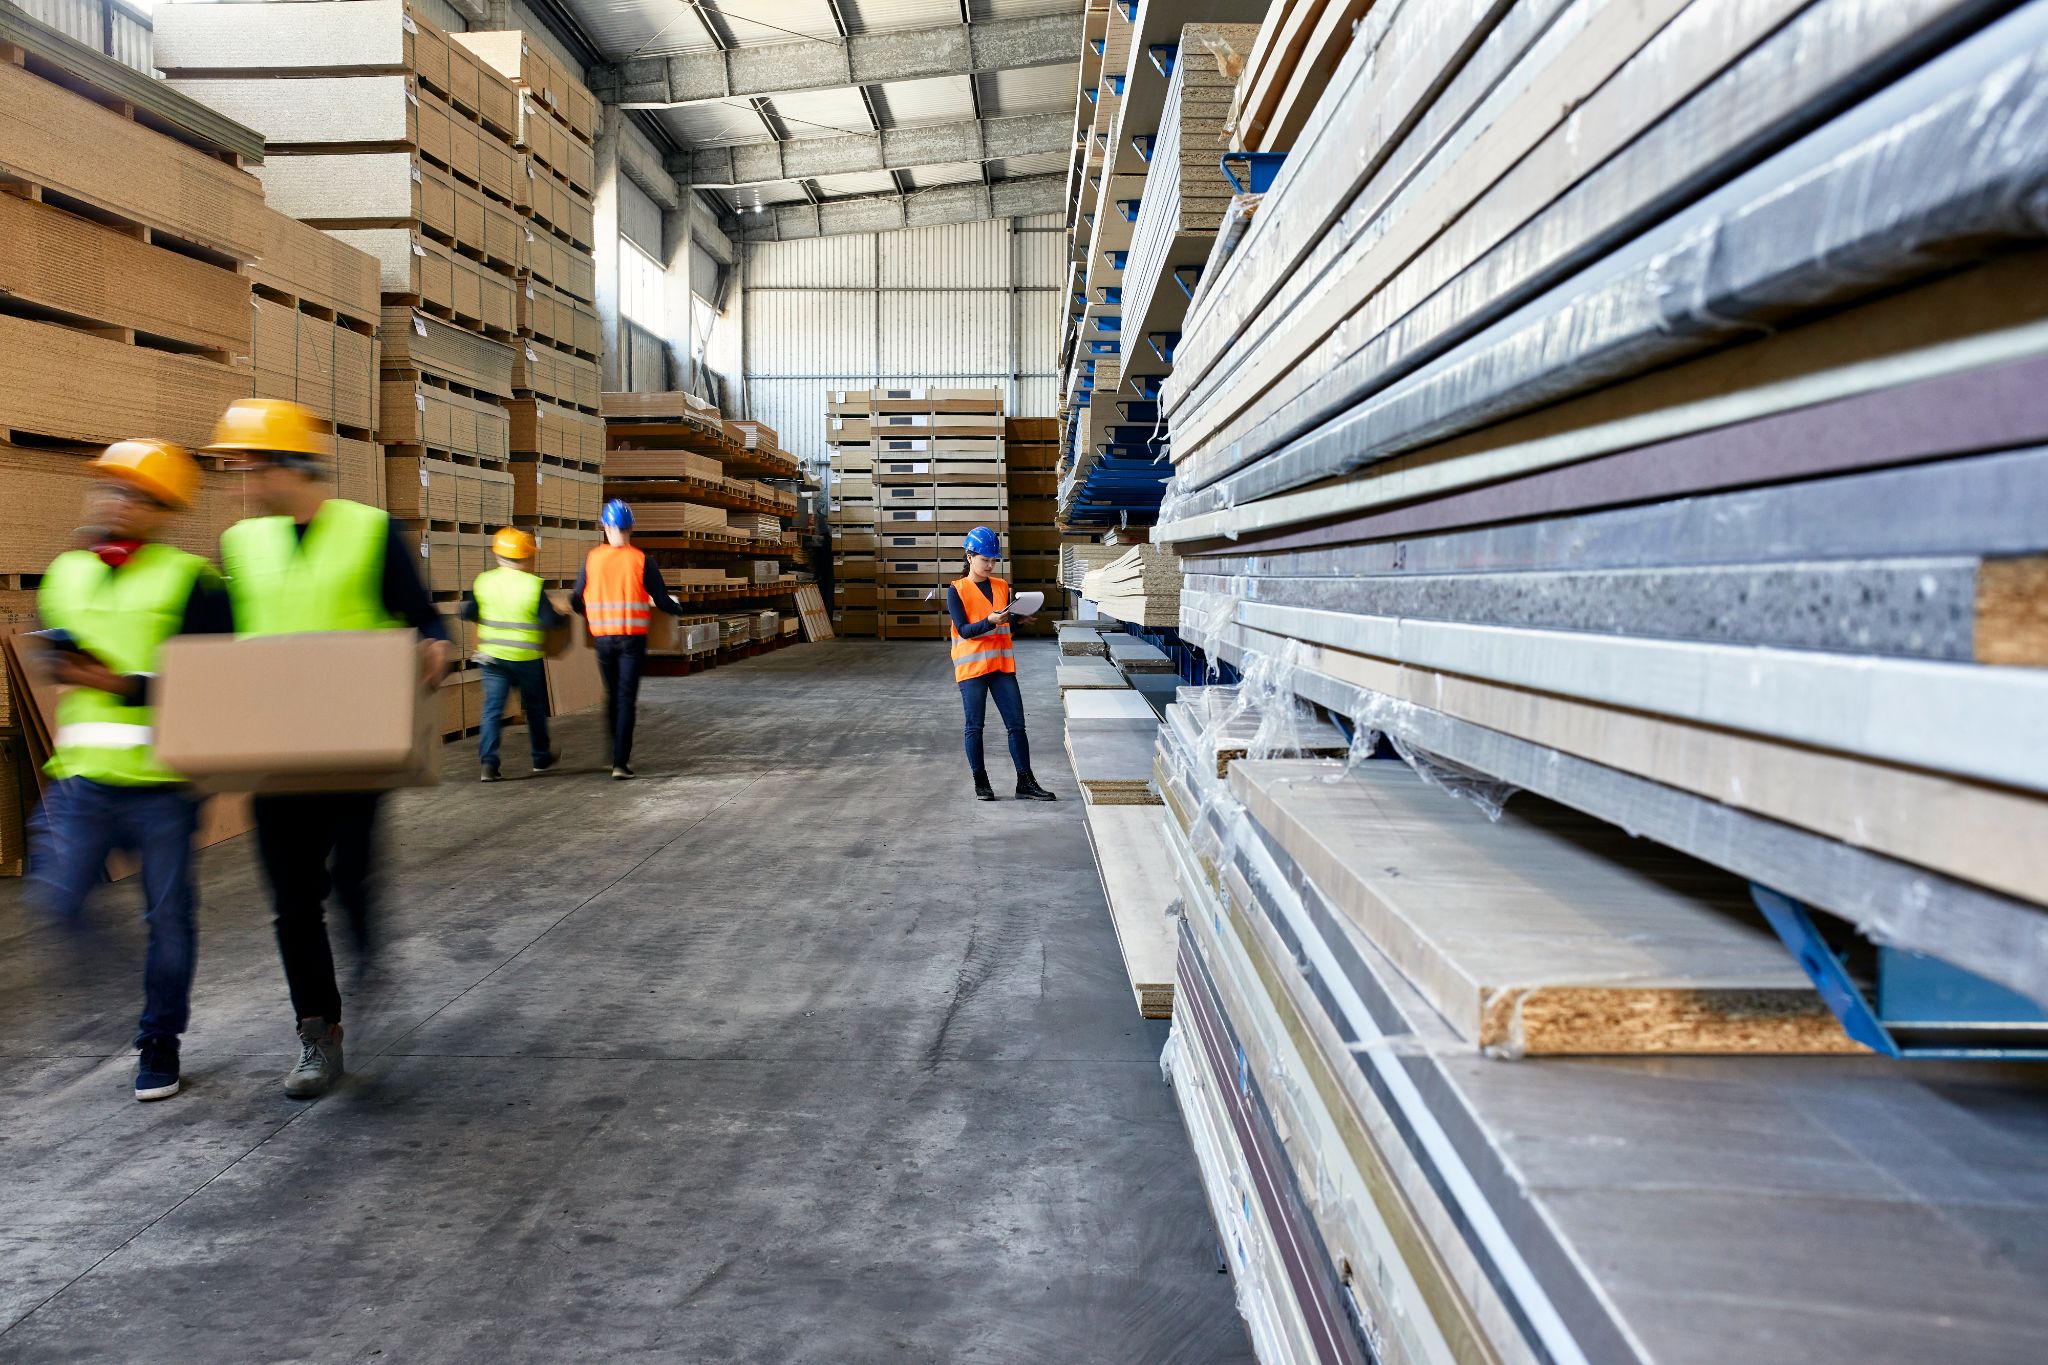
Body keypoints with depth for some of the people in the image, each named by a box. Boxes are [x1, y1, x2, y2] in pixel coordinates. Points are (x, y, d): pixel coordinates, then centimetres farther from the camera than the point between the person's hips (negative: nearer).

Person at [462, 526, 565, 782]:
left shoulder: (483, 581, -1)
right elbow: (550, 620, -14)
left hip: (492, 655, 2)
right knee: (535, 708, 14)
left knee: (492, 708, 3)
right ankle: (541, 758, 26)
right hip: (527, 658, -2)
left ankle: (488, 760, -11)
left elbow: (467, 613, 8)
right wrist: (564, 618, 6)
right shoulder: (534, 585, -13)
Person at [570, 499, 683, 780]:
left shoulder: (592, 559, -1)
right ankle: (620, 762, -7)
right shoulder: (641, 560, -6)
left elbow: (577, 599, 6)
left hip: (602, 638, 2)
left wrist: (576, 609, 30)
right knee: (627, 698, 0)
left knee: (612, 695, 18)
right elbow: (661, 599, -3)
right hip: (633, 638, -2)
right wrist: (677, 608, 19)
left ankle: (618, 753, 26)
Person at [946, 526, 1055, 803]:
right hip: (971, 666, -4)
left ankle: (1025, 783, 4)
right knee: (975, 726, 3)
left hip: (1002, 664, 4)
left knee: (1016, 724, 0)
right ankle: (980, 783, 14)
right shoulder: (956, 590, -3)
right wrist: (990, 621, -25)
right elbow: (964, 630, -10)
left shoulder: (1002, 587, 11)